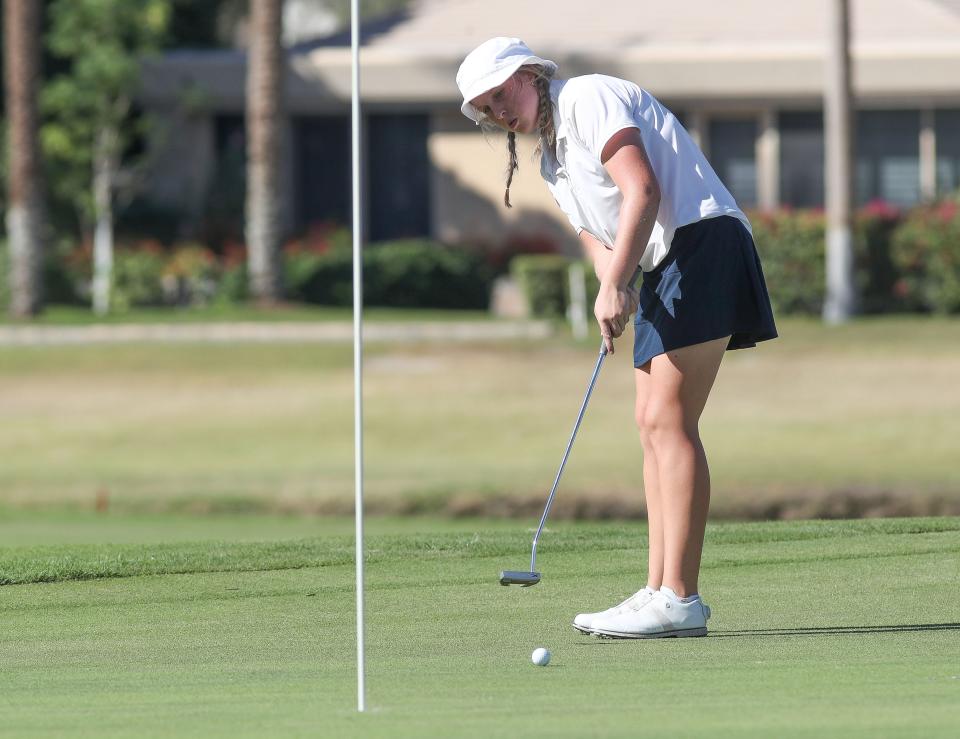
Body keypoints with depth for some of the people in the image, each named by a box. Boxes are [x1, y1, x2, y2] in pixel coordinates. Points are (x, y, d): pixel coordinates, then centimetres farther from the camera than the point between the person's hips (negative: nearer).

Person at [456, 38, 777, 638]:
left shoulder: (588, 99, -7)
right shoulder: (552, 158, 22)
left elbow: (642, 190, -18)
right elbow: (597, 235, 16)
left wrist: (615, 285, -22)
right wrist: (616, 292, -6)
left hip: (702, 240, -11)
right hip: (662, 268, 11)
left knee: (668, 420, -14)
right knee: (653, 425, 8)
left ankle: (680, 600, -18)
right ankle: (659, 592, 8)